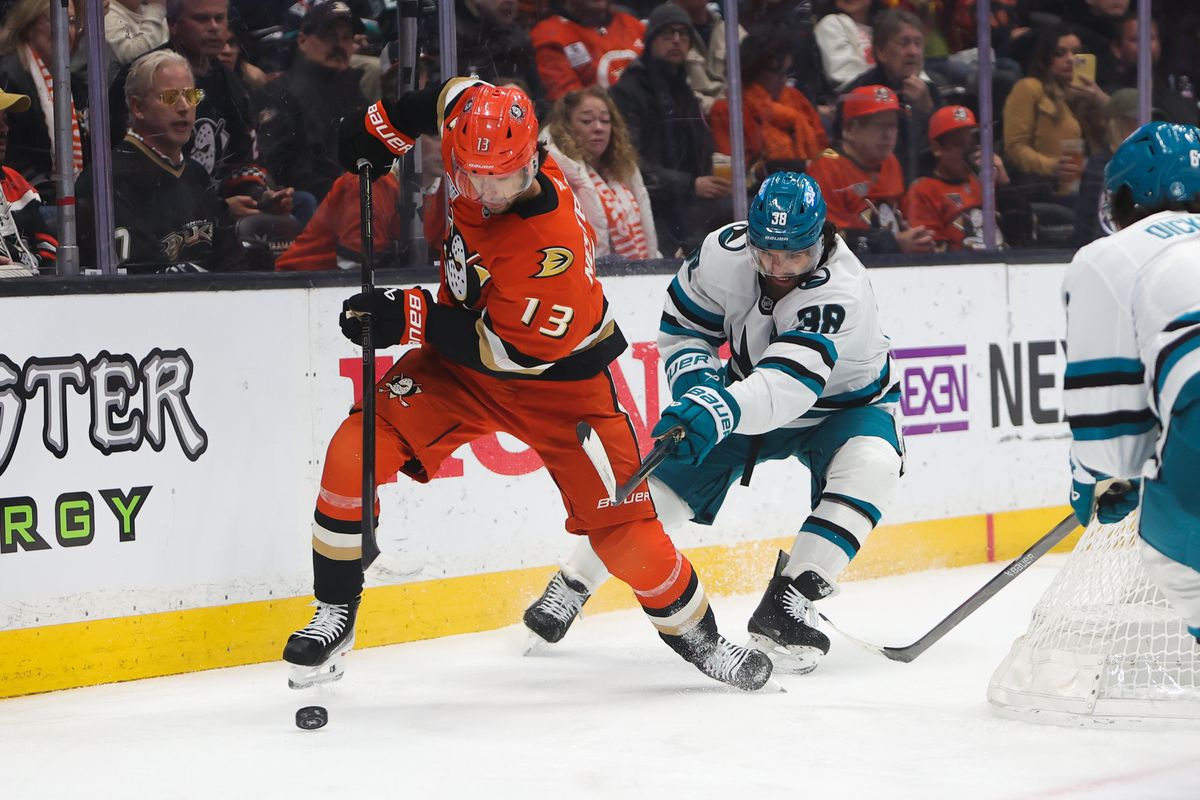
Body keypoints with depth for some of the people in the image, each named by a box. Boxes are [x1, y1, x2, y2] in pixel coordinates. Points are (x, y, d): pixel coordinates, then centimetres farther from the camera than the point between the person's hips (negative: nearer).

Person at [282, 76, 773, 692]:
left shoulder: (553, 247, -36)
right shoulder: (473, 127, -18)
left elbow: (513, 350, -29)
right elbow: (454, 93, 6)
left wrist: (410, 319, -30)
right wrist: (382, 129, 7)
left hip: (558, 373, -5)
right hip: (460, 362, 5)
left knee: (622, 527, -8)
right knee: (354, 455, -14)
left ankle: (694, 634, 19)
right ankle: (335, 614, 1)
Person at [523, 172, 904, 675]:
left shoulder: (841, 290, -38)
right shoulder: (725, 252, -23)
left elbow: (789, 387, -49)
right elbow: (681, 327, -6)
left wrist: (720, 408, -65)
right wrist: (696, 380, -25)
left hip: (842, 403, -3)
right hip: (748, 391, 4)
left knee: (870, 464, -32)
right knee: (671, 469, -9)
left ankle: (787, 603, -27)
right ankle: (573, 584, 6)